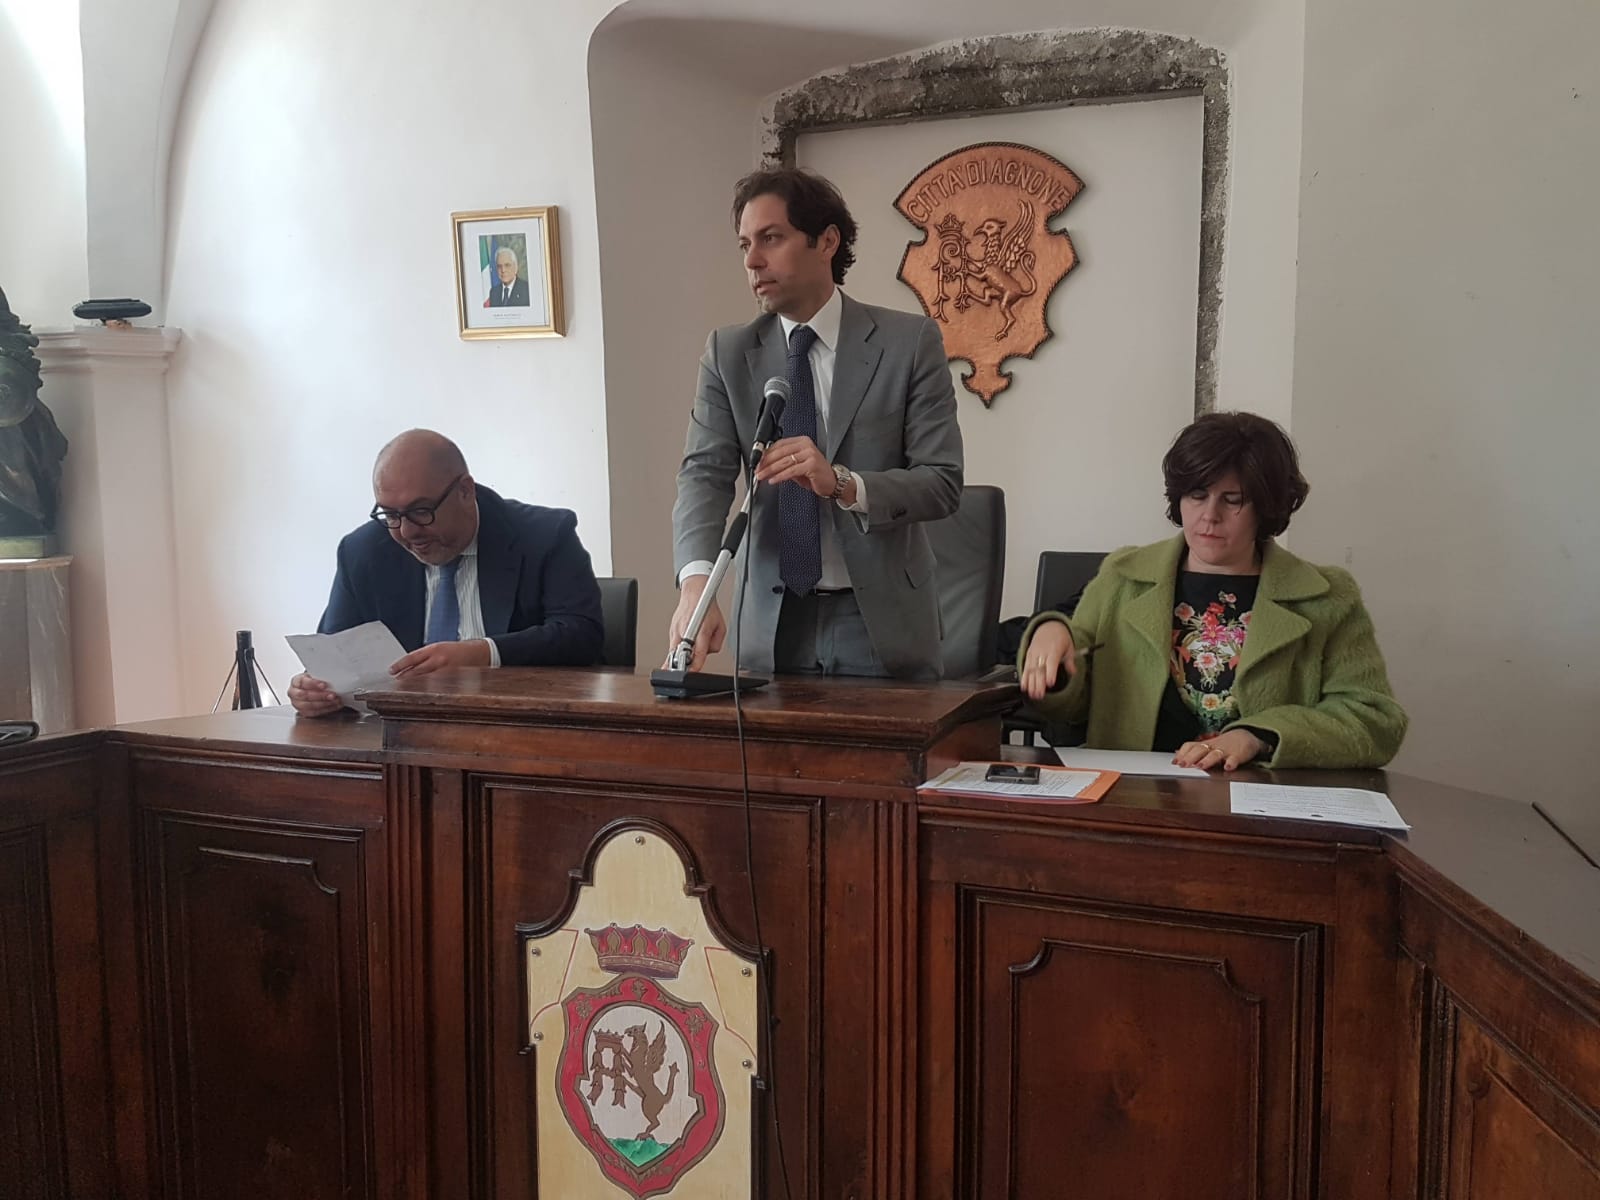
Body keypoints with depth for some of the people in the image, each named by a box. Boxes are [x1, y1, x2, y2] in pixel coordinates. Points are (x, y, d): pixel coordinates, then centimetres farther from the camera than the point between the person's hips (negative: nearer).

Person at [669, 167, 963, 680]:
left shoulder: (909, 341, -4)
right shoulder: (728, 353, 4)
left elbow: (942, 482, -9)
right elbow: (704, 474, -8)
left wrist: (843, 483, -27)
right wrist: (697, 580, -27)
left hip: (881, 619, -1)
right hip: (773, 622, 2)